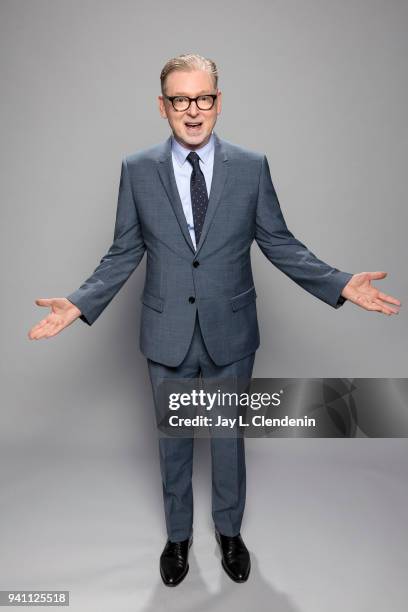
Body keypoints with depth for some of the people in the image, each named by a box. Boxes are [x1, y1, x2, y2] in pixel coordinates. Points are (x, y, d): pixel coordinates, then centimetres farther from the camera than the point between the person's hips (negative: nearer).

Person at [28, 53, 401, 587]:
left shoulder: (252, 166, -3)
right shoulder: (137, 170, -3)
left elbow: (279, 243, -1)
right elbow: (124, 253, 0)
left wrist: (340, 283, -12)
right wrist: (79, 303, -11)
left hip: (230, 332, 0)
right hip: (167, 334, 1)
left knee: (228, 436, 17)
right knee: (173, 439, 17)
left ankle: (229, 531, 45)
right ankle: (178, 536, 44)